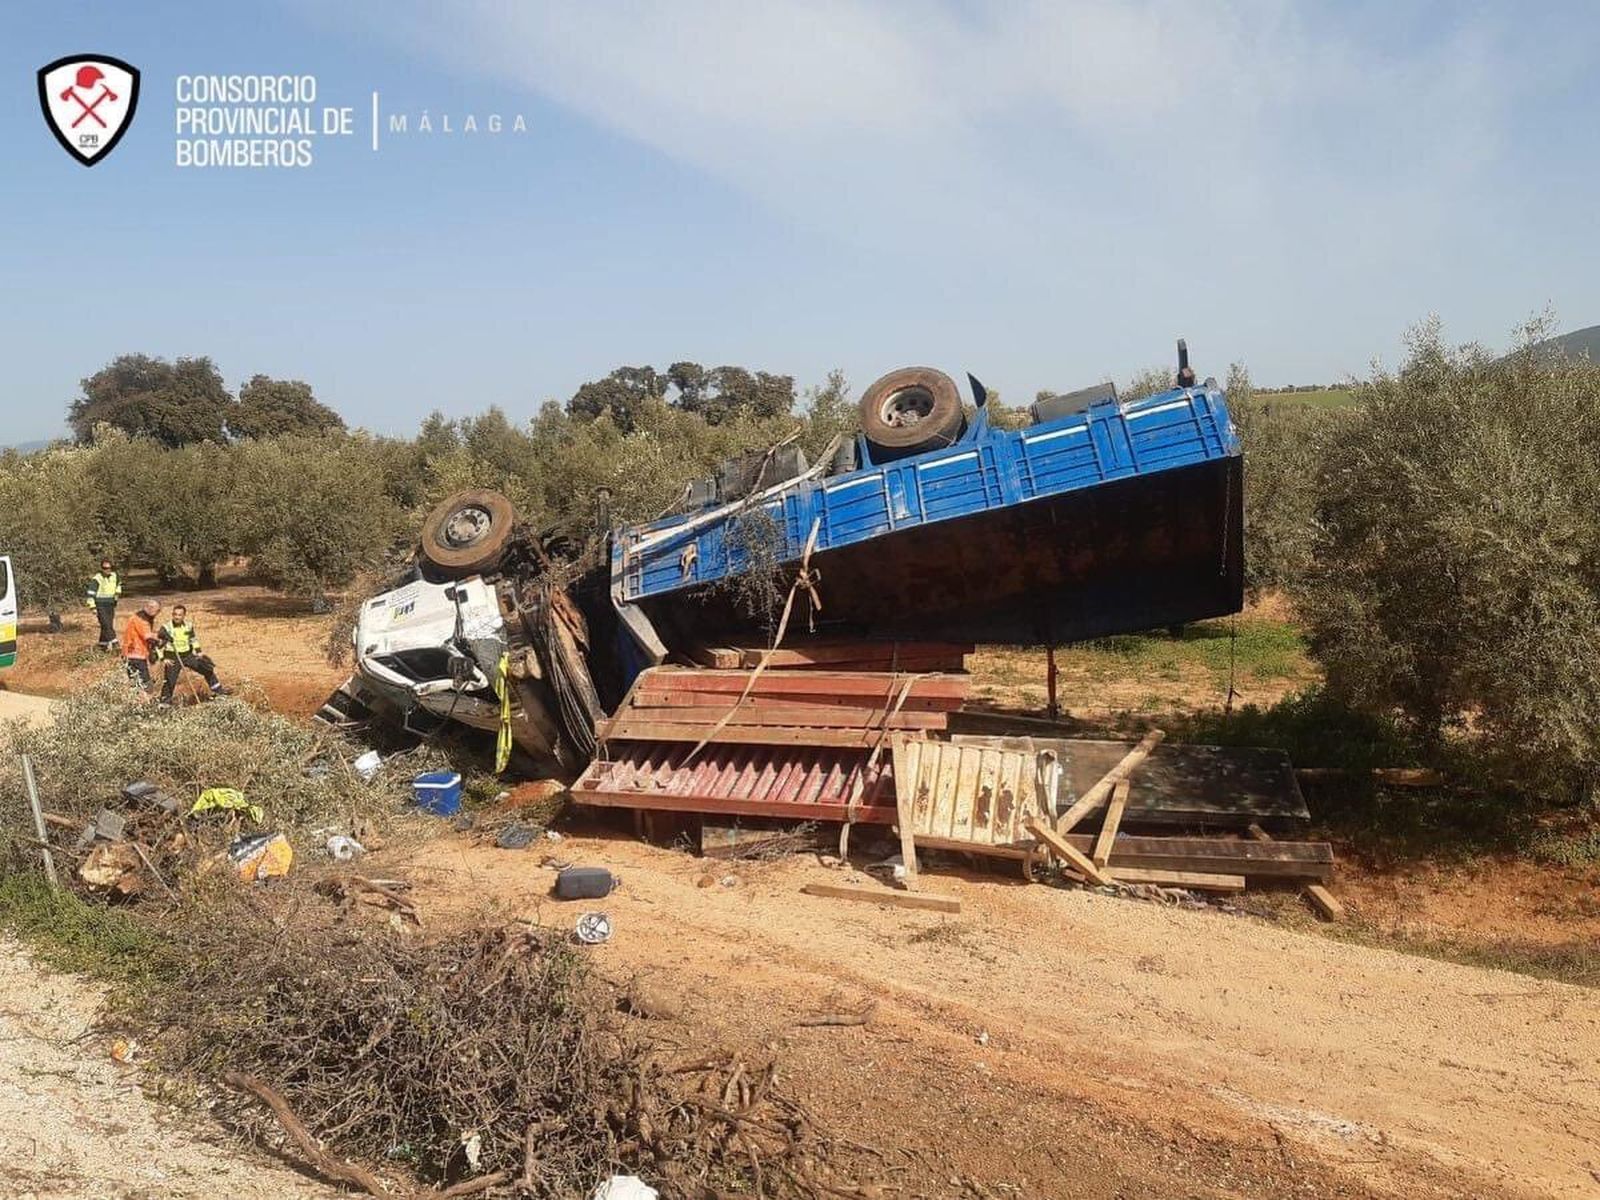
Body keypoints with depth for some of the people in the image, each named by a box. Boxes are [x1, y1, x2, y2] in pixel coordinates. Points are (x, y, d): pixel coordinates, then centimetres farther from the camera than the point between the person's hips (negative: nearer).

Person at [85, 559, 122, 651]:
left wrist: (118, 591, 16)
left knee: (109, 625, 10)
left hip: (111, 606, 6)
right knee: (106, 624, -17)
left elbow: (118, 583, 31)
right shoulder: (96, 579, -13)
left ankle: (103, 644, 22)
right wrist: (93, 607, -16)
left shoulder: (114, 576, 5)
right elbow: (90, 594, -12)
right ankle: (113, 641, -25)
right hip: (100, 606, -6)